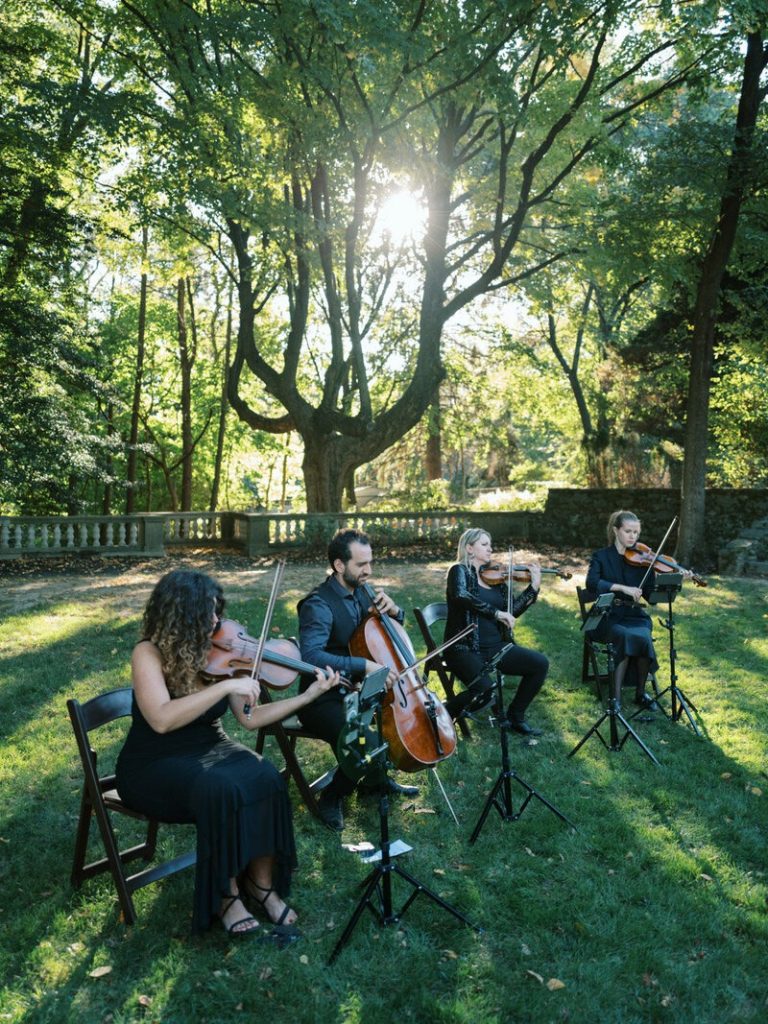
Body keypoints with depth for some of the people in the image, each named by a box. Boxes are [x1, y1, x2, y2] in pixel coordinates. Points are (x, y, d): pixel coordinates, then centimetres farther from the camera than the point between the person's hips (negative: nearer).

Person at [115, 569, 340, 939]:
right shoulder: (149, 653, -18)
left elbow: (250, 718, -3)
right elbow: (161, 720, -34)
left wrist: (308, 695, -12)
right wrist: (226, 686, -36)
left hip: (209, 750, 5)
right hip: (155, 765, -5)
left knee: (266, 780, -24)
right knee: (221, 789, -33)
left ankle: (262, 884, -6)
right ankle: (226, 895, -11)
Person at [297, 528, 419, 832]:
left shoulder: (359, 592, 5)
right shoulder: (319, 605, -20)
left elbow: (393, 626, 20)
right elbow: (311, 655, -35)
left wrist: (393, 610, -4)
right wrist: (365, 665, -40)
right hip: (323, 700, -9)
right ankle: (331, 799, 1)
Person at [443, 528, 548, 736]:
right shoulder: (459, 571, -4)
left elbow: (512, 611, 10)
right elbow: (460, 595, -26)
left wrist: (534, 587, 3)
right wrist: (496, 612, -26)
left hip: (496, 646, 7)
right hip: (466, 648, -6)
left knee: (540, 663, -10)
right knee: (486, 690, -31)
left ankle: (515, 717, 9)